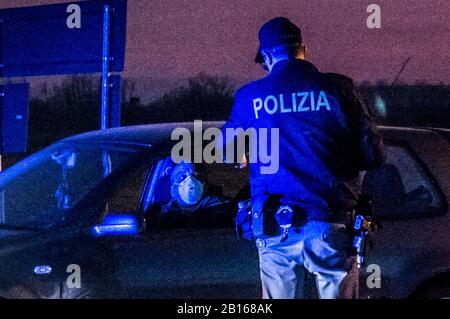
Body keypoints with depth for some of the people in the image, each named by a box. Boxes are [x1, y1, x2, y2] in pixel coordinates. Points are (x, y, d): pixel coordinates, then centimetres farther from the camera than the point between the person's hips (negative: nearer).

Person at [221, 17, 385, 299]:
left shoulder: (250, 97, 5)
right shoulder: (338, 88, -1)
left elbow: (224, 148, 23)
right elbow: (373, 156, 0)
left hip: (275, 228, 2)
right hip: (331, 225, -1)